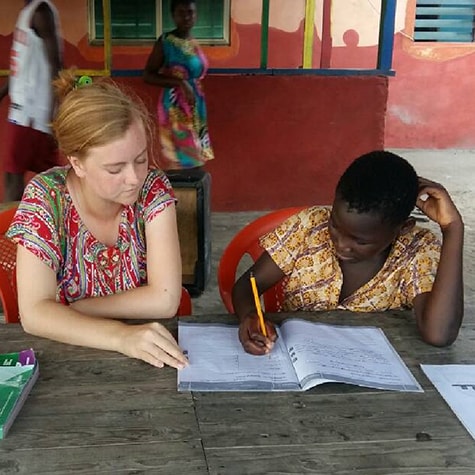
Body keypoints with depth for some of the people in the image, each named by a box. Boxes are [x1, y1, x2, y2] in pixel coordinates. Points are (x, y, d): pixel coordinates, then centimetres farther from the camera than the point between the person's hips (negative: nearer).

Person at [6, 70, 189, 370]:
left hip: (147, 351, 1)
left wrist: (66, 311, -15)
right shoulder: (45, 198, -13)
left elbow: (165, 299, -18)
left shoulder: (153, 188, -12)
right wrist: (122, 336, -34)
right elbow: (34, 312, -21)